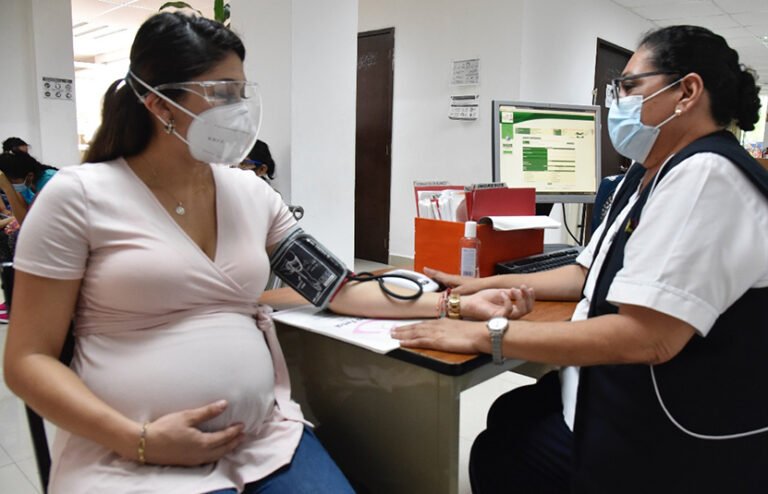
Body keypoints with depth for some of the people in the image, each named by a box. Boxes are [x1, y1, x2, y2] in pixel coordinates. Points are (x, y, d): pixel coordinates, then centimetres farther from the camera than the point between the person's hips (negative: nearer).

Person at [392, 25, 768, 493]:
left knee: (498, 454, 4)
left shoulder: (705, 176, -25)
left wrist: (486, 334, -29)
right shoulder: (647, 176, 9)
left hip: (675, 439, -9)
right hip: (630, 395, 9)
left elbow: (646, 338, -33)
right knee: (508, 417, 16)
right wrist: (490, 285, 6)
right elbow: (590, 274, 15)